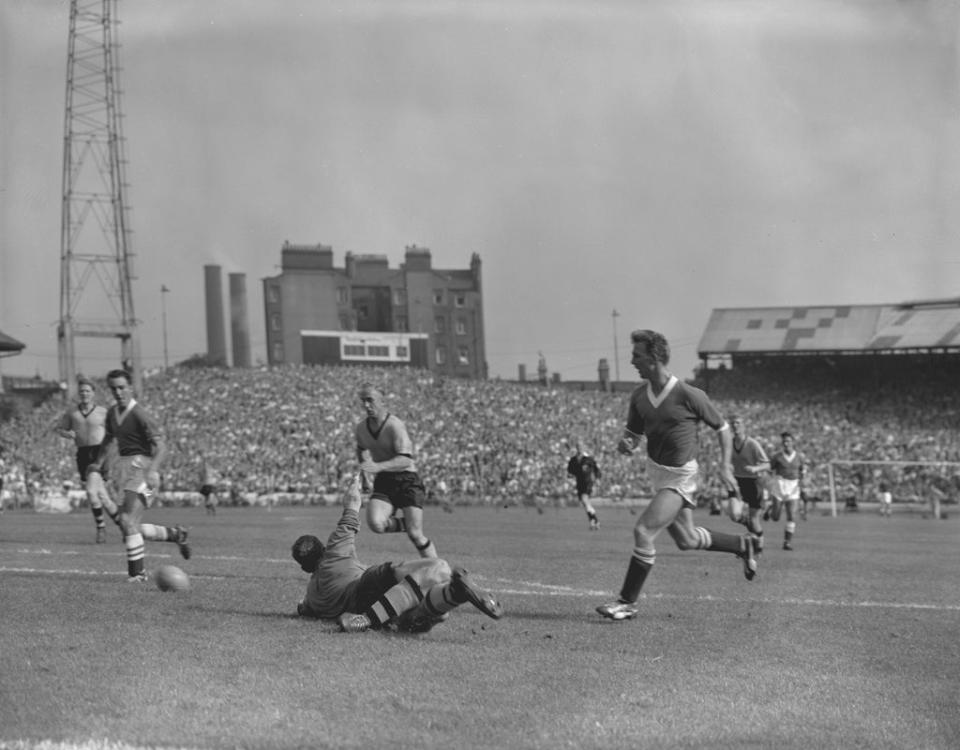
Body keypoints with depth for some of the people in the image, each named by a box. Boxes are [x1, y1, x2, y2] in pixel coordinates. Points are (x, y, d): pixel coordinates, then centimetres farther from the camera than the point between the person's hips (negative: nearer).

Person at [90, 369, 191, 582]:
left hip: (142, 468, -8)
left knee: (127, 522, -16)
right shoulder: (112, 413, 12)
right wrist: (98, 463, 19)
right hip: (125, 470, 8)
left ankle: (137, 572, -8)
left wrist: (152, 470, -32)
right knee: (133, 529, 8)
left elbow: (161, 446, -18)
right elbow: (108, 439, 31)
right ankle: (175, 534, 28)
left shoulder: (140, 415, -12)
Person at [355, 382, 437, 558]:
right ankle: (403, 523, 9)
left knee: (415, 535, -11)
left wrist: (379, 466, -40)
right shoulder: (361, 428, 3)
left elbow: (405, 460, -28)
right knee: (375, 524, -23)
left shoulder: (395, 426, -18)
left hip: (407, 481, -5)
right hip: (383, 483, 5)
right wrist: (365, 474, 15)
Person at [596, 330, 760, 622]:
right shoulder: (639, 395, -2)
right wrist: (625, 444, -15)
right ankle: (743, 545, 41)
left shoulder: (689, 395, -20)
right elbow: (633, 433, 9)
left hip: (679, 477, -8)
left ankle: (628, 601, -6)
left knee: (643, 532, -16)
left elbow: (722, 427, -6)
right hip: (655, 470, 8)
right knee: (687, 539, 19)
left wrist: (724, 466, -10)